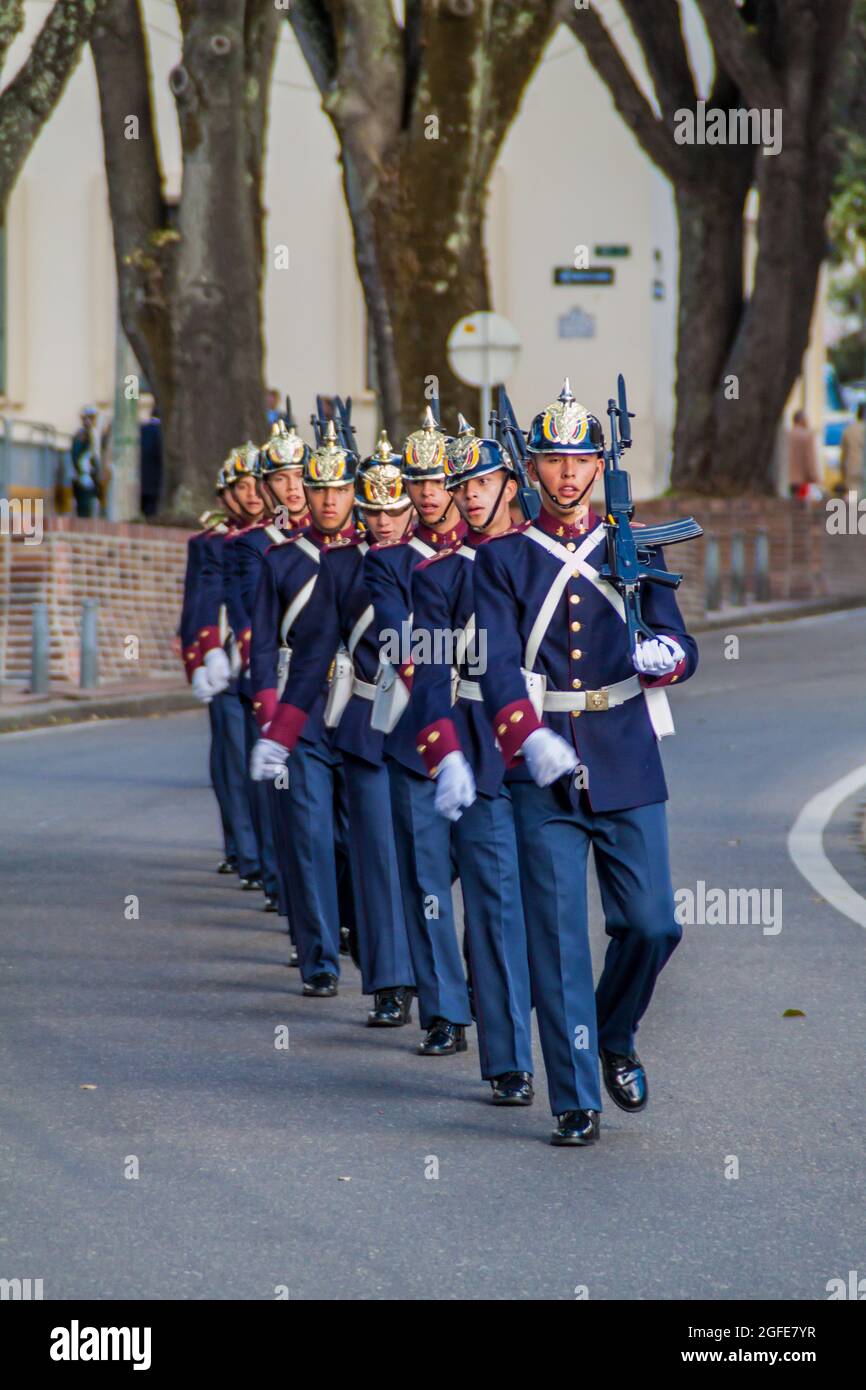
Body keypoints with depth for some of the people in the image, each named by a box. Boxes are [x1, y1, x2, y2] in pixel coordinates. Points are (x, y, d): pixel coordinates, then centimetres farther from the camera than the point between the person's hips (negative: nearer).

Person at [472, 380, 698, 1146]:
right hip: (543, 773, -2)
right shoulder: (503, 558, 3)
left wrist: (666, 654, -20)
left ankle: (616, 1036, 30)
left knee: (651, 925, 0)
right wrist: (531, 740, -26)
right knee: (558, 939, -3)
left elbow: (680, 642, 6)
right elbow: (498, 663, -8)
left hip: (628, 769, 2)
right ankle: (577, 1102, 3)